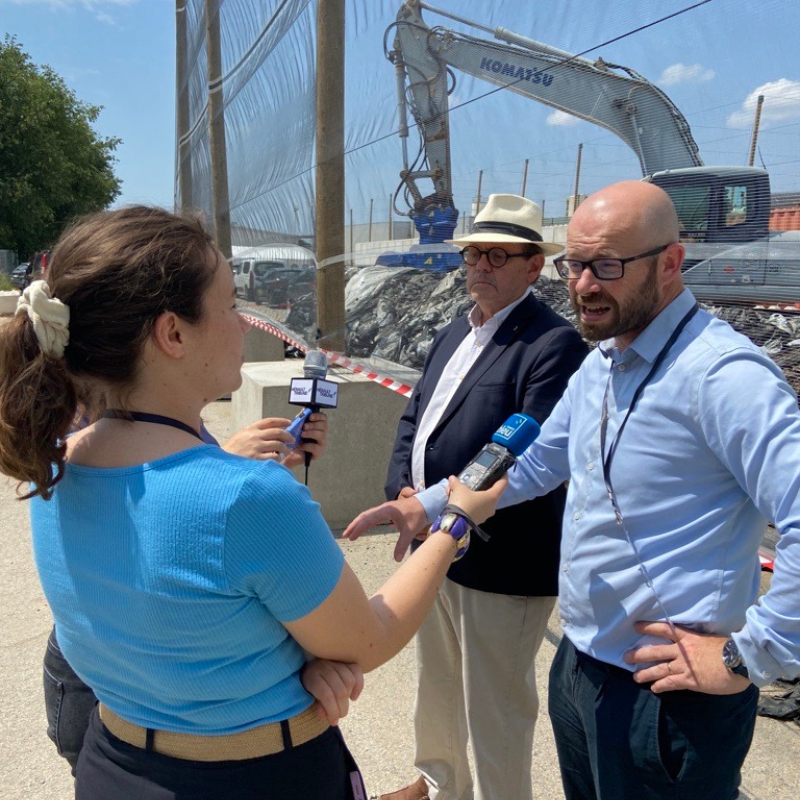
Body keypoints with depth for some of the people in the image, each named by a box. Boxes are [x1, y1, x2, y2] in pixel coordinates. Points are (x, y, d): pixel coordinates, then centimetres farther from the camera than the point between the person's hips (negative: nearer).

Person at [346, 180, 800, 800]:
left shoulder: (722, 373, -23)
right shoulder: (600, 365, 6)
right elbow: (538, 463, 15)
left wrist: (748, 657, -21)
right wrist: (428, 505, 9)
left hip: (665, 698, -7)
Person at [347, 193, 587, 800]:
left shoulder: (554, 343, -18)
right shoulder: (455, 334, 11)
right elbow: (413, 420, 11)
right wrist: (403, 491, -6)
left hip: (501, 565, -9)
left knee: (495, 711, 10)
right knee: (436, 685, 27)